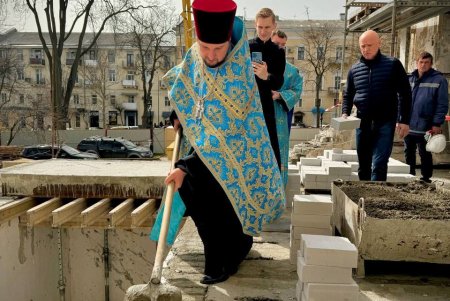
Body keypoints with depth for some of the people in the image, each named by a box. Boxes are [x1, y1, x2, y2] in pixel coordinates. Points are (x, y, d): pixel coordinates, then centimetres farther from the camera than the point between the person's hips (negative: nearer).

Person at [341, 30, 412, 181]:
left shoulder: (393, 64, -1)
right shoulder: (354, 69, 10)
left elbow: (405, 93, -1)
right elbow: (348, 95, 17)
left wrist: (404, 120, -7)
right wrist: (345, 113, -2)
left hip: (385, 123, -4)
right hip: (362, 123, 4)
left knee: (378, 165, -12)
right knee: (363, 166, 11)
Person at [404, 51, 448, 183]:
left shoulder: (439, 80, -5)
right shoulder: (409, 79, 9)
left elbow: (442, 104, -7)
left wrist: (437, 124, -13)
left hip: (424, 127, -5)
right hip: (408, 126, 5)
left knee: (425, 155, 6)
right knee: (409, 153, 15)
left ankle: (426, 179, 18)